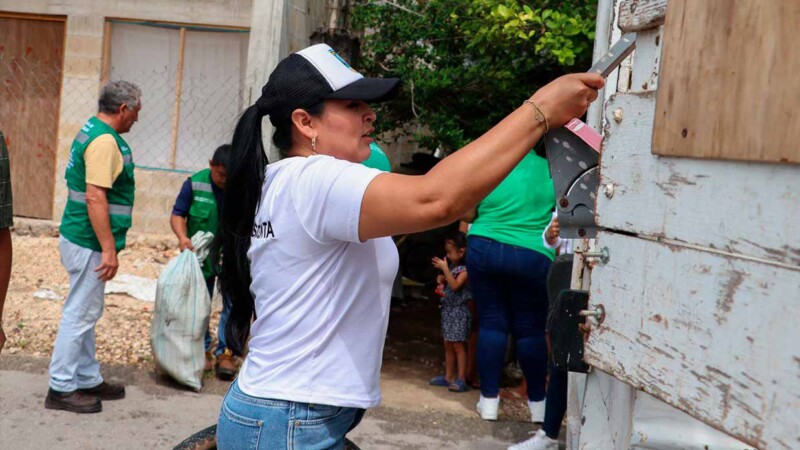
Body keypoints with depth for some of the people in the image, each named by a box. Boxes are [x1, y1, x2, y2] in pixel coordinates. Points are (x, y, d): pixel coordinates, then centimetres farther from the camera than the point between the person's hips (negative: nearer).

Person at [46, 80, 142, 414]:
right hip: (89, 243, -10)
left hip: (80, 238, 10)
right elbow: (95, 197, -26)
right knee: (80, 314, -2)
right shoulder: (105, 140, -19)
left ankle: (88, 380, 26)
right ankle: (61, 389, 7)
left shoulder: (92, 131, 13)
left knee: (85, 313, 16)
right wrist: (109, 248, -25)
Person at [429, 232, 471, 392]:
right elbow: (443, 282, 24)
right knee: (448, 346, 12)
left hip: (459, 312, -8)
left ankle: (461, 379, -2)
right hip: (447, 310, 8)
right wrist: (440, 279, 2)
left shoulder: (465, 269, -14)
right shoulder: (452, 268, 10)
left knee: (458, 346, -6)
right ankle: (448, 377, 20)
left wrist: (444, 268, -25)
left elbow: (455, 285, -26)